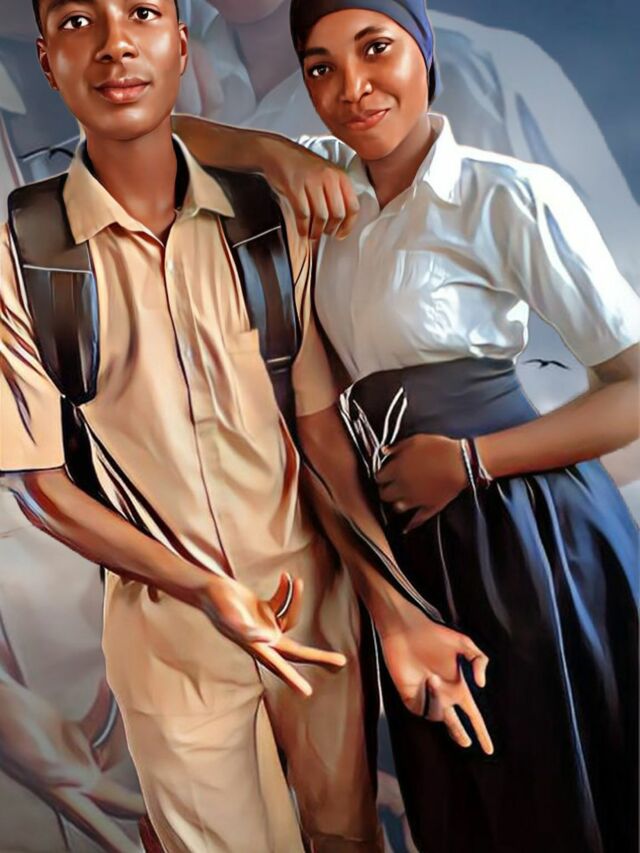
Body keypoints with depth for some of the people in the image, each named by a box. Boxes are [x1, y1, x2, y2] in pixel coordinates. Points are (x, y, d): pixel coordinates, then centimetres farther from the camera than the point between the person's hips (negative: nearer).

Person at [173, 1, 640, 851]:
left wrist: (468, 460, -18)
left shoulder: (513, 196, -15)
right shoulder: (333, 177, 3)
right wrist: (275, 150, -11)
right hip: (408, 536, 6)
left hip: (526, 534, -6)